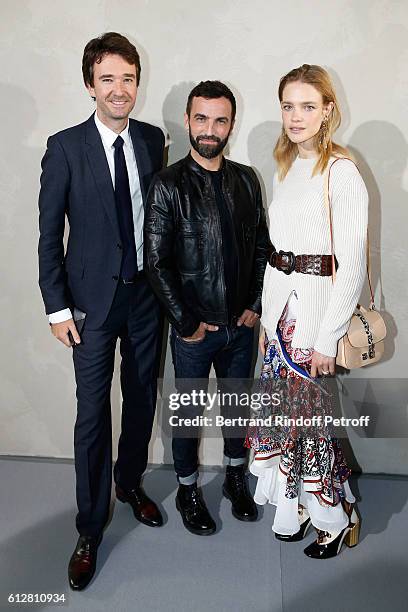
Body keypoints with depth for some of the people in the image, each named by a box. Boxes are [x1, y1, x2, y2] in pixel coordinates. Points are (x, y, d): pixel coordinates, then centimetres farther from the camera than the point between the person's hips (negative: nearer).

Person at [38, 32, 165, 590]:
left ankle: (130, 483, 42)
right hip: (94, 298, -3)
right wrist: (57, 306, -9)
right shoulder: (65, 147, -7)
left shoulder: (153, 140, 4)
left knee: (142, 399, 16)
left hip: (148, 293, 4)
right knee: (93, 413, 3)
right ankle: (90, 528, 21)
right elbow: (49, 234, -5)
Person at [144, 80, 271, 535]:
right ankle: (187, 490, 35)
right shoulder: (168, 185, -11)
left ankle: (235, 477, 43)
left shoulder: (246, 179, 3)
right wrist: (186, 322, -12)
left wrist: (256, 305, 0)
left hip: (241, 324, 4)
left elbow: (261, 247, 8)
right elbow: (157, 263, -12)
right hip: (194, 329, -4)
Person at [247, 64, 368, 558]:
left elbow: (352, 264, -14)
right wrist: (268, 316, 11)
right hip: (279, 301, 7)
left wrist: (327, 338, -15)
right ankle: (297, 505, 34)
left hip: (318, 304, -7)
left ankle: (335, 516, 27)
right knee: (286, 406, 13)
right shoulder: (284, 169, 12)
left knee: (313, 411, 2)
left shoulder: (341, 173, -11)